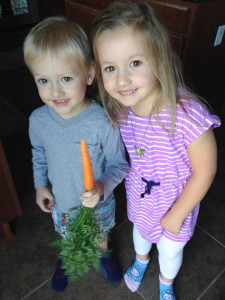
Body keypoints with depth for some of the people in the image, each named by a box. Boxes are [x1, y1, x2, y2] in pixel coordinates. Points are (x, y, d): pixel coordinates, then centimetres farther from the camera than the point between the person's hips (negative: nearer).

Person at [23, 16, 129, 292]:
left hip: (98, 202, -2)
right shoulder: (38, 120, -21)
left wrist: (102, 186, -36)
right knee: (67, 236, 32)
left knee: (100, 233, 30)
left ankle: (103, 254, 65)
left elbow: (119, 164, -19)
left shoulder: (103, 122, -33)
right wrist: (40, 185, -3)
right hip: (60, 200, 2)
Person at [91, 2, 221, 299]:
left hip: (177, 202, -3)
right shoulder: (119, 108, -21)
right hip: (139, 196, 4)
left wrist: (176, 216, -14)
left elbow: (205, 171, -23)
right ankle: (141, 259, 70)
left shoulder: (188, 115, -37)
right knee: (140, 229, 33)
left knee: (170, 249, 25)